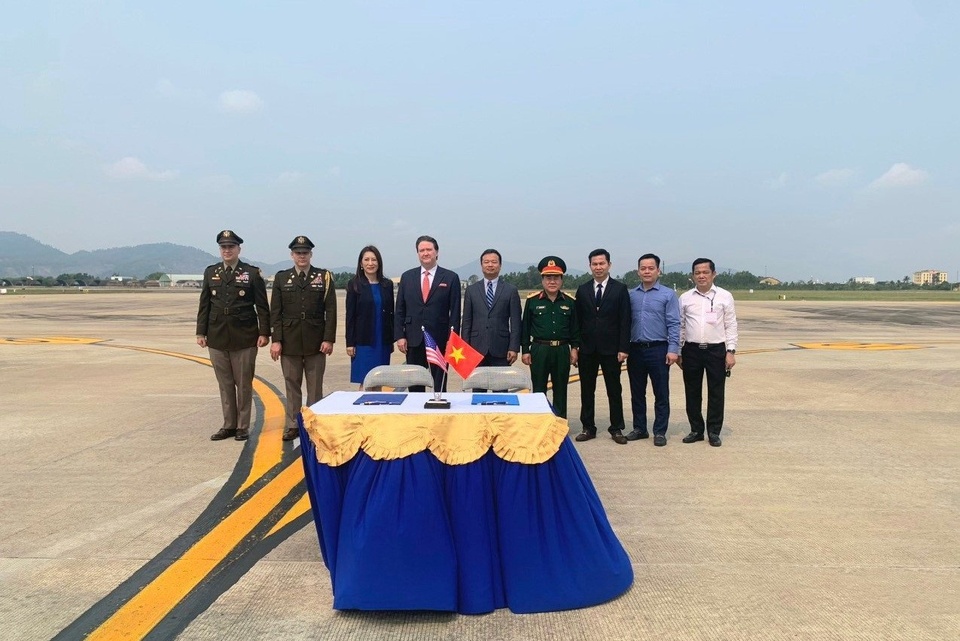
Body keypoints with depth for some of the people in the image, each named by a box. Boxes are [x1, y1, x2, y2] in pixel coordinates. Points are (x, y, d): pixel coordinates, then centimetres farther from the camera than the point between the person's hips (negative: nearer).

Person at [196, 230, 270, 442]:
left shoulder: (252, 273, -1)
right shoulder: (210, 272, 10)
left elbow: (262, 307, -2)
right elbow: (204, 305, 11)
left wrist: (264, 332, -7)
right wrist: (201, 332, 6)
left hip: (244, 338, -3)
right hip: (217, 338, 3)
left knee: (244, 384, 4)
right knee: (225, 384, 10)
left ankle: (243, 426, 15)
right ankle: (229, 425, 20)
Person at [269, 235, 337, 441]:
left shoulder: (324, 277, 3)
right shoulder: (281, 278, 7)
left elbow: (330, 311, -1)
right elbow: (275, 312, 4)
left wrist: (329, 339, -8)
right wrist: (276, 340, -3)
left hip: (316, 341, -1)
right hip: (289, 341, 1)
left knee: (315, 386, 5)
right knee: (292, 385, 7)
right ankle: (293, 425, 16)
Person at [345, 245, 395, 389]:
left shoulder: (387, 284, 9)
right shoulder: (354, 285, -1)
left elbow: (391, 313, 11)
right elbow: (350, 316, -2)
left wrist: (392, 340, 9)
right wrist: (350, 343, -7)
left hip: (383, 341, 3)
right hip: (363, 340, -3)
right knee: (365, 382, -4)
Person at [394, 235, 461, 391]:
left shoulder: (450, 278, 1)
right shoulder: (407, 277, 9)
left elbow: (455, 312, -1)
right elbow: (400, 310, 8)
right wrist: (399, 336, -1)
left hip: (440, 341, -2)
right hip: (413, 340, 2)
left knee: (439, 386, 3)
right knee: (414, 386, 9)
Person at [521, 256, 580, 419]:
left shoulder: (570, 302, 5)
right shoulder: (532, 300, 0)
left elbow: (575, 327, 10)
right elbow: (525, 327, 2)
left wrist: (574, 348, 3)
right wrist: (525, 350, -1)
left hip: (562, 351, 2)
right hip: (539, 350, -1)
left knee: (560, 390, 10)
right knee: (538, 390, 5)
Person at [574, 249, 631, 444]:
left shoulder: (620, 289, -1)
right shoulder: (582, 290, 7)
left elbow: (625, 321, -4)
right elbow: (578, 320, 7)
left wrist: (623, 348, -10)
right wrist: (575, 346, 2)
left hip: (611, 349, -2)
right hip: (587, 349, 3)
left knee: (614, 391, 6)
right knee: (587, 390, 8)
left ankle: (616, 429, 16)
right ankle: (588, 428, 18)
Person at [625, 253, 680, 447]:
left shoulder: (668, 294, -1)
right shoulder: (631, 295, 8)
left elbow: (674, 324, -5)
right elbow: (626, 322, 10)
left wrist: (673, 349, -12)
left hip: (658, 350, -3)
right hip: (635, 350, 4)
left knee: (661, 394, 2)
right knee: (637, 393, 11)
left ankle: (660, 432, 12)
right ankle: (639, 428, 23)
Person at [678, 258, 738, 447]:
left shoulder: (724, 296, 2)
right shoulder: (685, 298, 6)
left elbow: (731, 326, 1)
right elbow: (680, 326, 9)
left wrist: (731, 351, -6)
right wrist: (678, 352, 7)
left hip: (716, 350, -2)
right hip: (691, 350, 2)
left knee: (716, 393, 4)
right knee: (692, 393, 8)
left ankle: (714, 432, 17)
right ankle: (696, 430, 21)